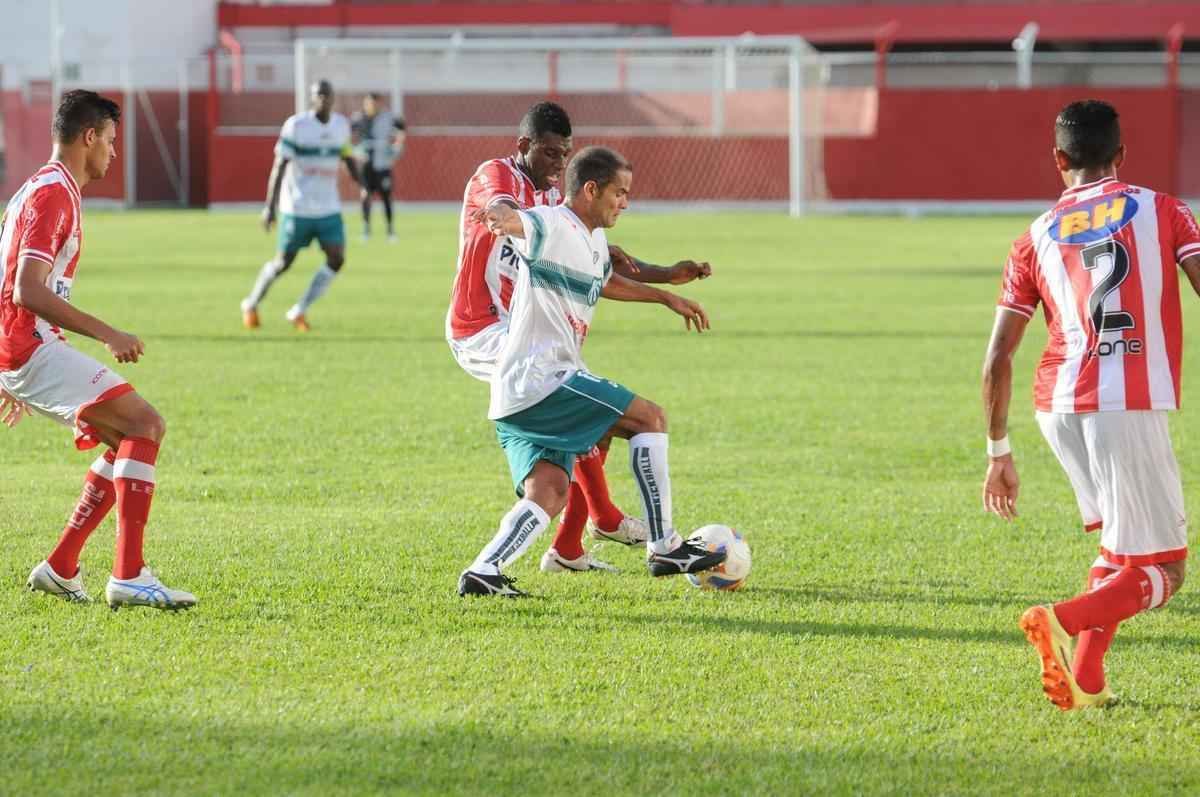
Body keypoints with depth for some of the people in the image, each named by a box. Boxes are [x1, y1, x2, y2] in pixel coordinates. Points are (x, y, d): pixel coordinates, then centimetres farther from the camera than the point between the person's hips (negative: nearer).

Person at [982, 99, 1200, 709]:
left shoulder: (1036, 239, 14)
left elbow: (997, 358, 10)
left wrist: (999, 452, 19)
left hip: (1057, 406, 5)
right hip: (1129, 407, -5)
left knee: (1118, 543, 25)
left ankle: (1084, 681, 11)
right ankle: (1064, 622, -24)